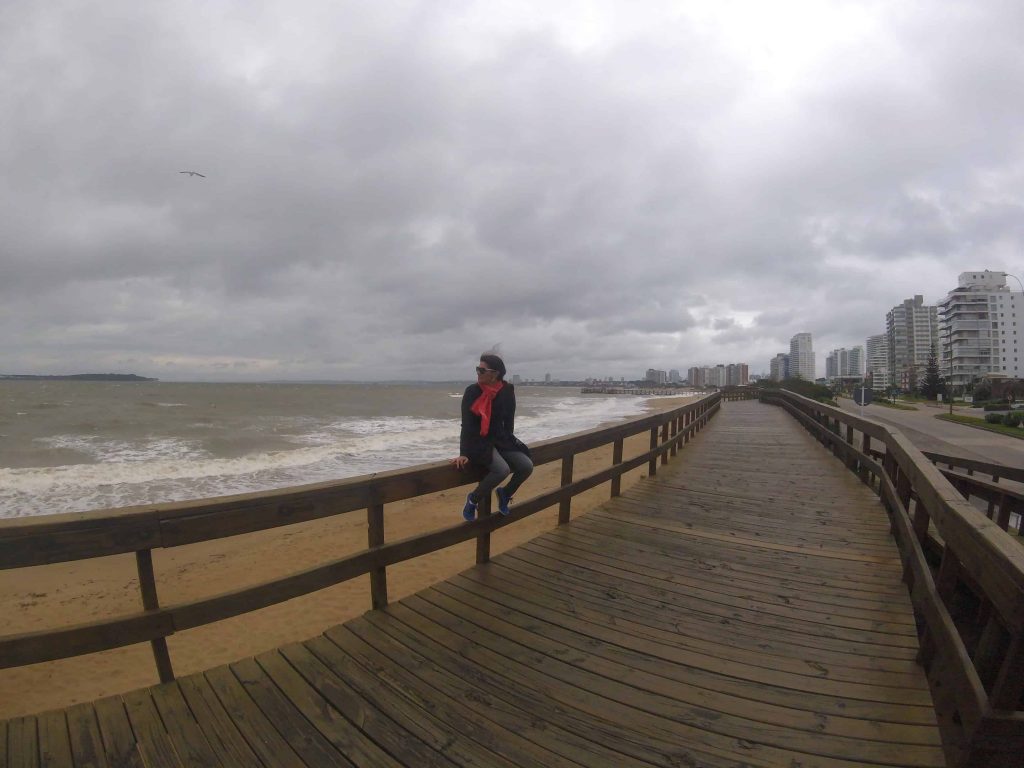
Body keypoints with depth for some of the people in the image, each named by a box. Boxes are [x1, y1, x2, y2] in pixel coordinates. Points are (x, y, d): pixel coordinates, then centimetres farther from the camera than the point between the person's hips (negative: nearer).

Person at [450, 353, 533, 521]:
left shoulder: (507, 391, -4)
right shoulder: (472, 391, -12)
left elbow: (508, 420, 9)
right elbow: (466, 425, -14)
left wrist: (508, 442, 9)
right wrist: (463, 453, -19)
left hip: (500, 440, 4)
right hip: (478, 442, -4)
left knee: (527, 466, -14)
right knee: (502, 469, -29)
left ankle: (505, 493, 15)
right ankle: (473, 499, -4)